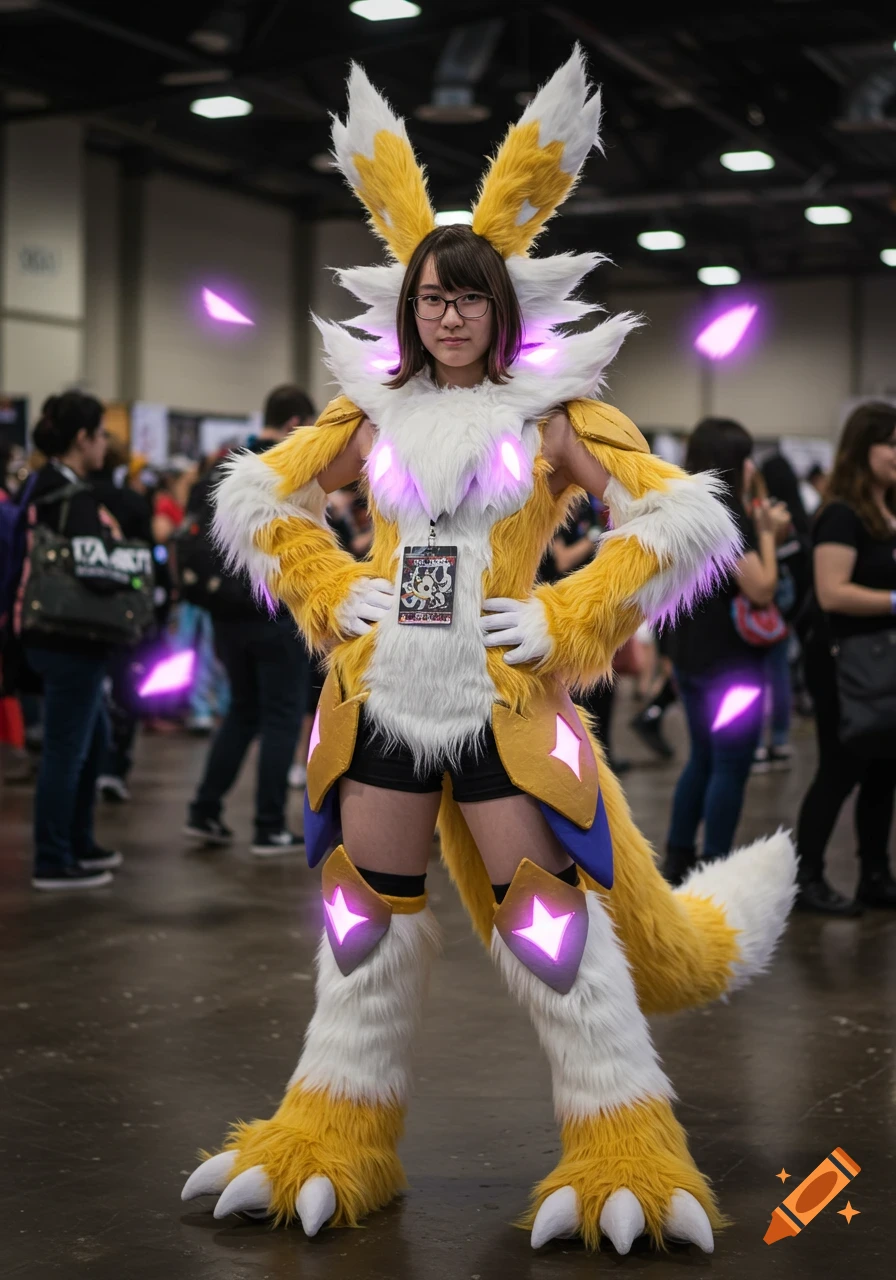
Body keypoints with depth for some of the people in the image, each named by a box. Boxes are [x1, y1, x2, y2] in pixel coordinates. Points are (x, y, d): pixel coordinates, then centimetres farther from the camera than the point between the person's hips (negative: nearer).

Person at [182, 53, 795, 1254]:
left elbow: (687, 518, -6)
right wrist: (330, 593, 2)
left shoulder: (557, 417, -2)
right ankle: (336, 1141, 26)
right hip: (378, 695, 4)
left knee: (548, 914, -3)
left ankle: (625, 1157, 9)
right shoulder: (372, 412, 7)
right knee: (368, 912, 11)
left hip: (506, 701, -3)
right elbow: (251, 500, 16)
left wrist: (569, 620, -11)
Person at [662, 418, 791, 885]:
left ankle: (677, 864, 23)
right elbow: (761, 589, -20)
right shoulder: (727, 517, -18)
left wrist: (762, 531, 10)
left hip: (693, 655, 9)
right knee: (731, 767, 0)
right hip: (730, 660, -9)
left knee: (703, 759, 19)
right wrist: (768, 535, -8)